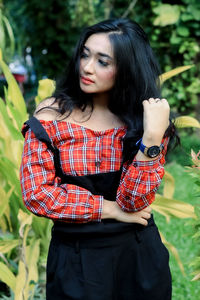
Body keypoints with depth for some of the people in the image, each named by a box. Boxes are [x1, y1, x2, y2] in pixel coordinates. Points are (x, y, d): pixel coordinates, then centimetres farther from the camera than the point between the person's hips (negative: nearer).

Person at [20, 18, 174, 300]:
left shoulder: (144, 118, -8)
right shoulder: (51, 115, -10)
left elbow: (134, 201, -15)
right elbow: (36, 193, -13)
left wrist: (153, 135, -27)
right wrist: (110, 209, -13)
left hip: (139, 252, 1)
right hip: (75, 257, -1)